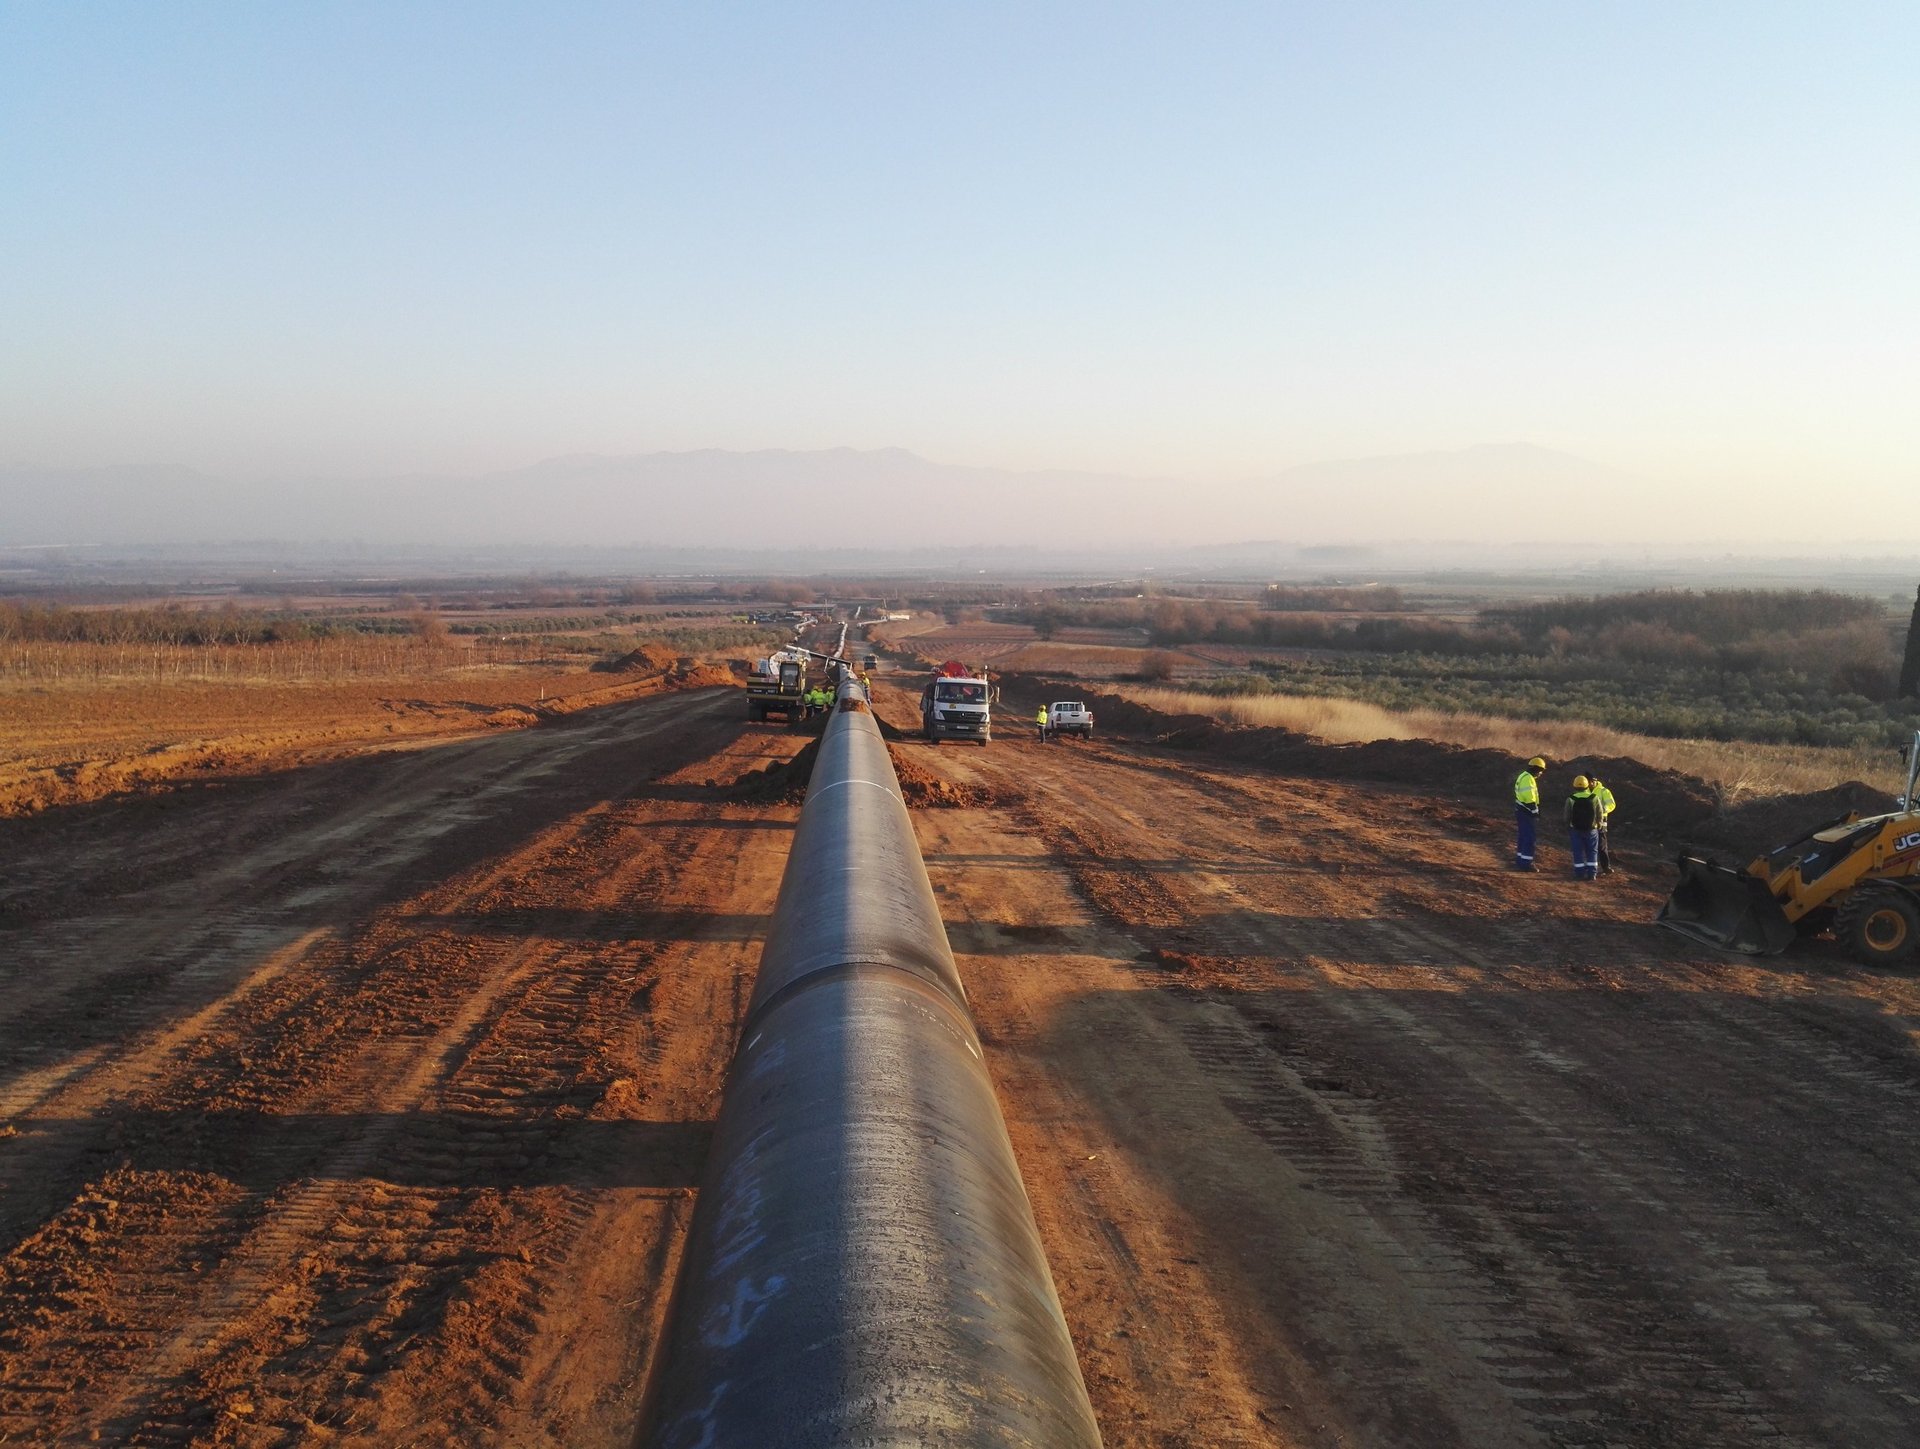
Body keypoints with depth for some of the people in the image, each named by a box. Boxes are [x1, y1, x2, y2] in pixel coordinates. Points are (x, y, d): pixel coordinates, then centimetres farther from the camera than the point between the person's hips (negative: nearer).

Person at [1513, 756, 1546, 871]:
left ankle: (1520, 860, 23)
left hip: (1520, 811, 10)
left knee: (1523, 836, 17)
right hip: (1526, 813, -10)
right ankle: (1526, 863, -3)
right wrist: (1536, 813, -16)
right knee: (1529, 838, -5)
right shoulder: (1529, 779, -19)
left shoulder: (1523, 776, 13)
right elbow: (1530, 799, -22)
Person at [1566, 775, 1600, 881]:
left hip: (1575, 830, -1)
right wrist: (1599, 827, 17)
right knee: (1591, 852, 10)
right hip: (1591, 830, 1)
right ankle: (1591, 874, 8)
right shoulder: (1594, 799, -7)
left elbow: (1567, 818, -2)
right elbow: (1599, 816, 1)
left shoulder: (1570, 800, -8)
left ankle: (1580, 873, 6)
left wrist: (1568, 832, 11)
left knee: (1578, 853, 6)